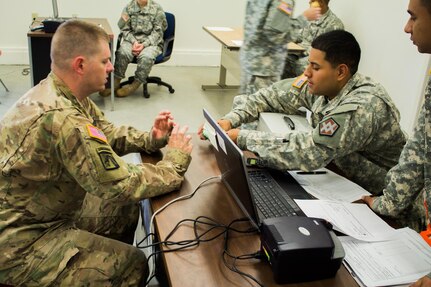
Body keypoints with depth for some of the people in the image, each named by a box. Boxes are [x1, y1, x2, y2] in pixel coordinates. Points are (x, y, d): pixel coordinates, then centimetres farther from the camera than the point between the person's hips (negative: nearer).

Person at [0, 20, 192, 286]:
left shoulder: (59, 92, -4)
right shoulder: (62, 118, -34)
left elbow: (106, 133, 8)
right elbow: (123, 184, -29)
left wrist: (151, 139, -8)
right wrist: (176, 159, -15)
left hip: (36, 213, 9)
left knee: (126, 209, 15)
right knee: (133, 264, -3)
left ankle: (112, 265, 36)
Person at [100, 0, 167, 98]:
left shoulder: (157, 9, -3)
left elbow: (157, 32, -5)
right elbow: (125, 29, 4)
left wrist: (144, 45, -19)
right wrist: (134, 42, -15)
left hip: (151, 42, -2)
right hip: (133, 40, 2)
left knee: (146, 56, -35)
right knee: (122, 52, -30)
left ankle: (135, 84, -17)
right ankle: (116, 81, -16)